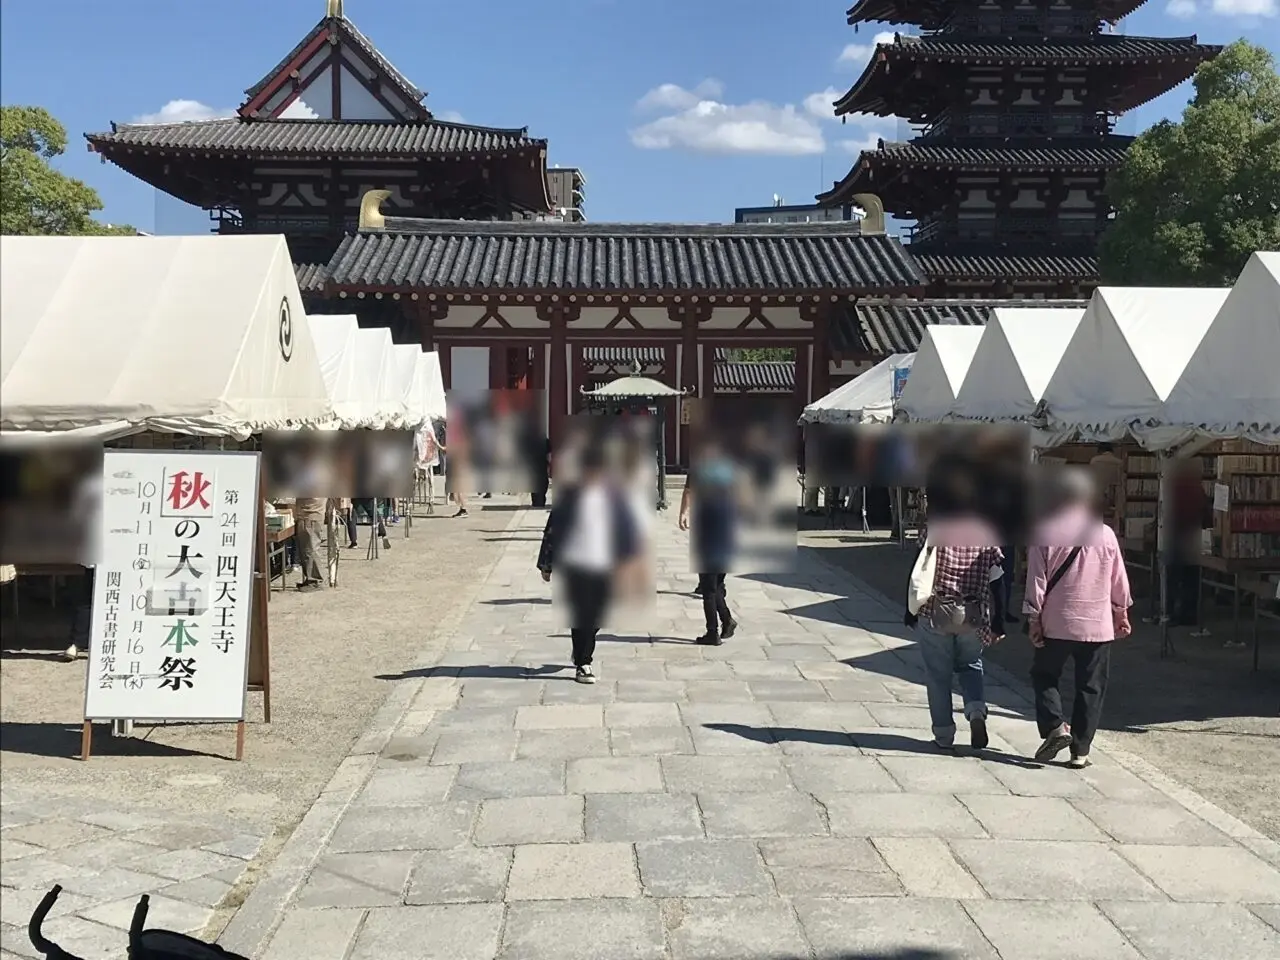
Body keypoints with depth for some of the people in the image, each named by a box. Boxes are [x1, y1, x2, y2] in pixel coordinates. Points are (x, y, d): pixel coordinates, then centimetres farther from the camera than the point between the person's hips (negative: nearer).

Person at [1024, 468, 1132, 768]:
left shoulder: (1044, 535, -8)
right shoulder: (1105, 534, 0)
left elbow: (1037, 581, -7)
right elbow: (1119, 580, 8)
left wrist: (1034, 619, 0)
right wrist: (1121, 613, 21)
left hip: (1056, 623, -2)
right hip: (1097, 625, 2)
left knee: (1044, 675, 16)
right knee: (1090, 687, 10)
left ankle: (1054, 727, -4)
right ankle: (1080, 749, 10)